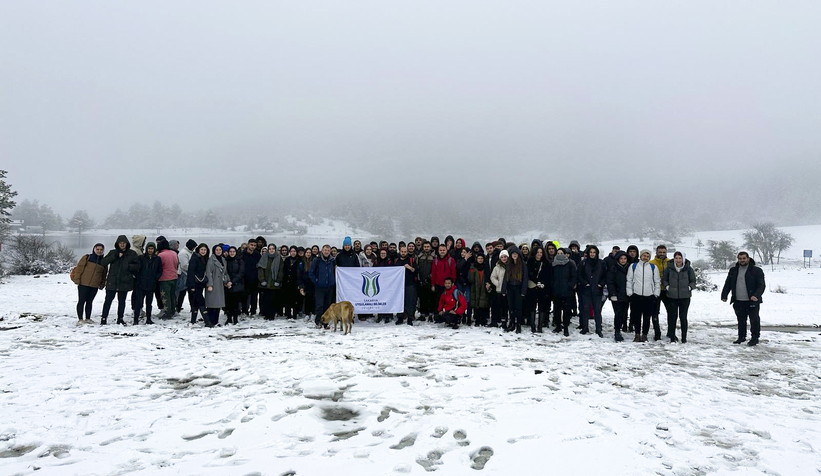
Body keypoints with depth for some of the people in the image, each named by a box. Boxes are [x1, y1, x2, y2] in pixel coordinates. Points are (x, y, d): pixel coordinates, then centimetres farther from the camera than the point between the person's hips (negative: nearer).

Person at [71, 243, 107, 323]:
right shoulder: (86, 258, 0)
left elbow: (104, 274, 17)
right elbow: (79, 268, -3)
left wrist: (102, 284, 11)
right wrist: (77, 279, -9)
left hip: (95, 286, 3)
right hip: (83, 284, -3)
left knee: (89, 302, 9)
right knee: (81, 301, -1)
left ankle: (88, 319, 16)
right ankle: (80, 319, 3)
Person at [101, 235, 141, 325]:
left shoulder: (132, 254, 6)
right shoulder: (113, 252, 9)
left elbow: (137, 266, 3)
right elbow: (103, 262, -3)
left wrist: (128, 266, -14)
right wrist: (116, 256, -11)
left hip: (125, 282, 0)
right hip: (112, 281, 0)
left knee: (122, 301, 9)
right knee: (108, 300, -1)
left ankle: (120, 319, 18)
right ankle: (104, 318, 8)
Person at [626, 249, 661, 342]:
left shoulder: (653, 267, 9)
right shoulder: (633, 266, 6)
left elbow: (657, 281, 11)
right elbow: (629, 280, 7)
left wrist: (656, 293, 3)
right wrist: (629, 292, 0)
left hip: (650, 296, 0)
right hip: (636, 295, 0)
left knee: (647, 317, 2)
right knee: (637, 316, 4)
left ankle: (644, 334, 10)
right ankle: (637, 334, 13)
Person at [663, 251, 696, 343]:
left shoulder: (688, 269, 1)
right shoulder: (669, 268, 1)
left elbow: (693, 281, 10)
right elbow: (664, 280, 13)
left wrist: (690, 287, -6)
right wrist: (667, 286, -3)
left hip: (685, 297, 0)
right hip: (672, 297, 0)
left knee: (683, 317, 2)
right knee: (673, 316, 2)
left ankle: (684, 338, 11)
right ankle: (672, 337, 11)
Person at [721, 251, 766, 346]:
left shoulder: (756, 270, -2)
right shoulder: (733, 271, 11)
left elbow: (761, 285, -7)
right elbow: (727, 284, 14)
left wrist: (756, 295, -23)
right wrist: (724, 295, 2)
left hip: (752, 302, -4)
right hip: (738, 302, 4)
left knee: (754, 320, 0)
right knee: (741, 320, 13)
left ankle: (755, 338, 11)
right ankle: (741, 337, 24)